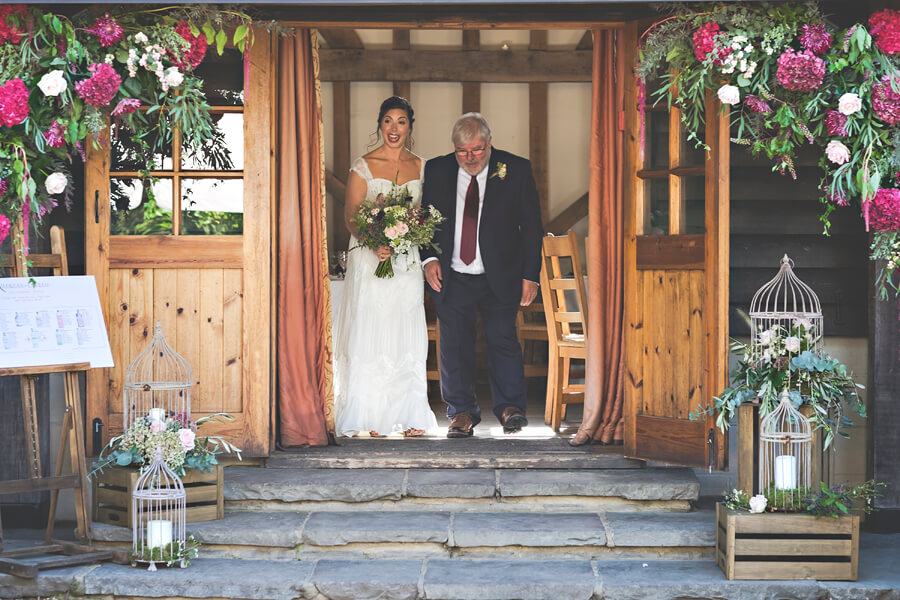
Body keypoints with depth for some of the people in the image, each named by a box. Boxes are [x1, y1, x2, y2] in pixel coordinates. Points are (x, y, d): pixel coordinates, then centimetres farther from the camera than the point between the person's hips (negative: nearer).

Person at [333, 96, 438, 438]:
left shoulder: (420, 167, 10)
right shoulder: (363, 167, -1)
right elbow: (351, 217, -6)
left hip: (408, 264, 3)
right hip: (370, 262, -3)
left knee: (407, 339, 3)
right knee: (370, 336, -3)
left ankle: (409, 416, 8)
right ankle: (373, 418, 2)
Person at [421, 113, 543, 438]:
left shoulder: (516, 169, -3)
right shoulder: (436, 171, 0)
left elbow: (532, 226, 1)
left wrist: (530, 275, -2)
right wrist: (428, 258, -5)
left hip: (500, 277, -1)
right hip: (452, 279, 1)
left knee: (503, 339, -2)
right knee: (454, 345, 3)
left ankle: (510, 407, 14)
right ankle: (462, 411, 16)